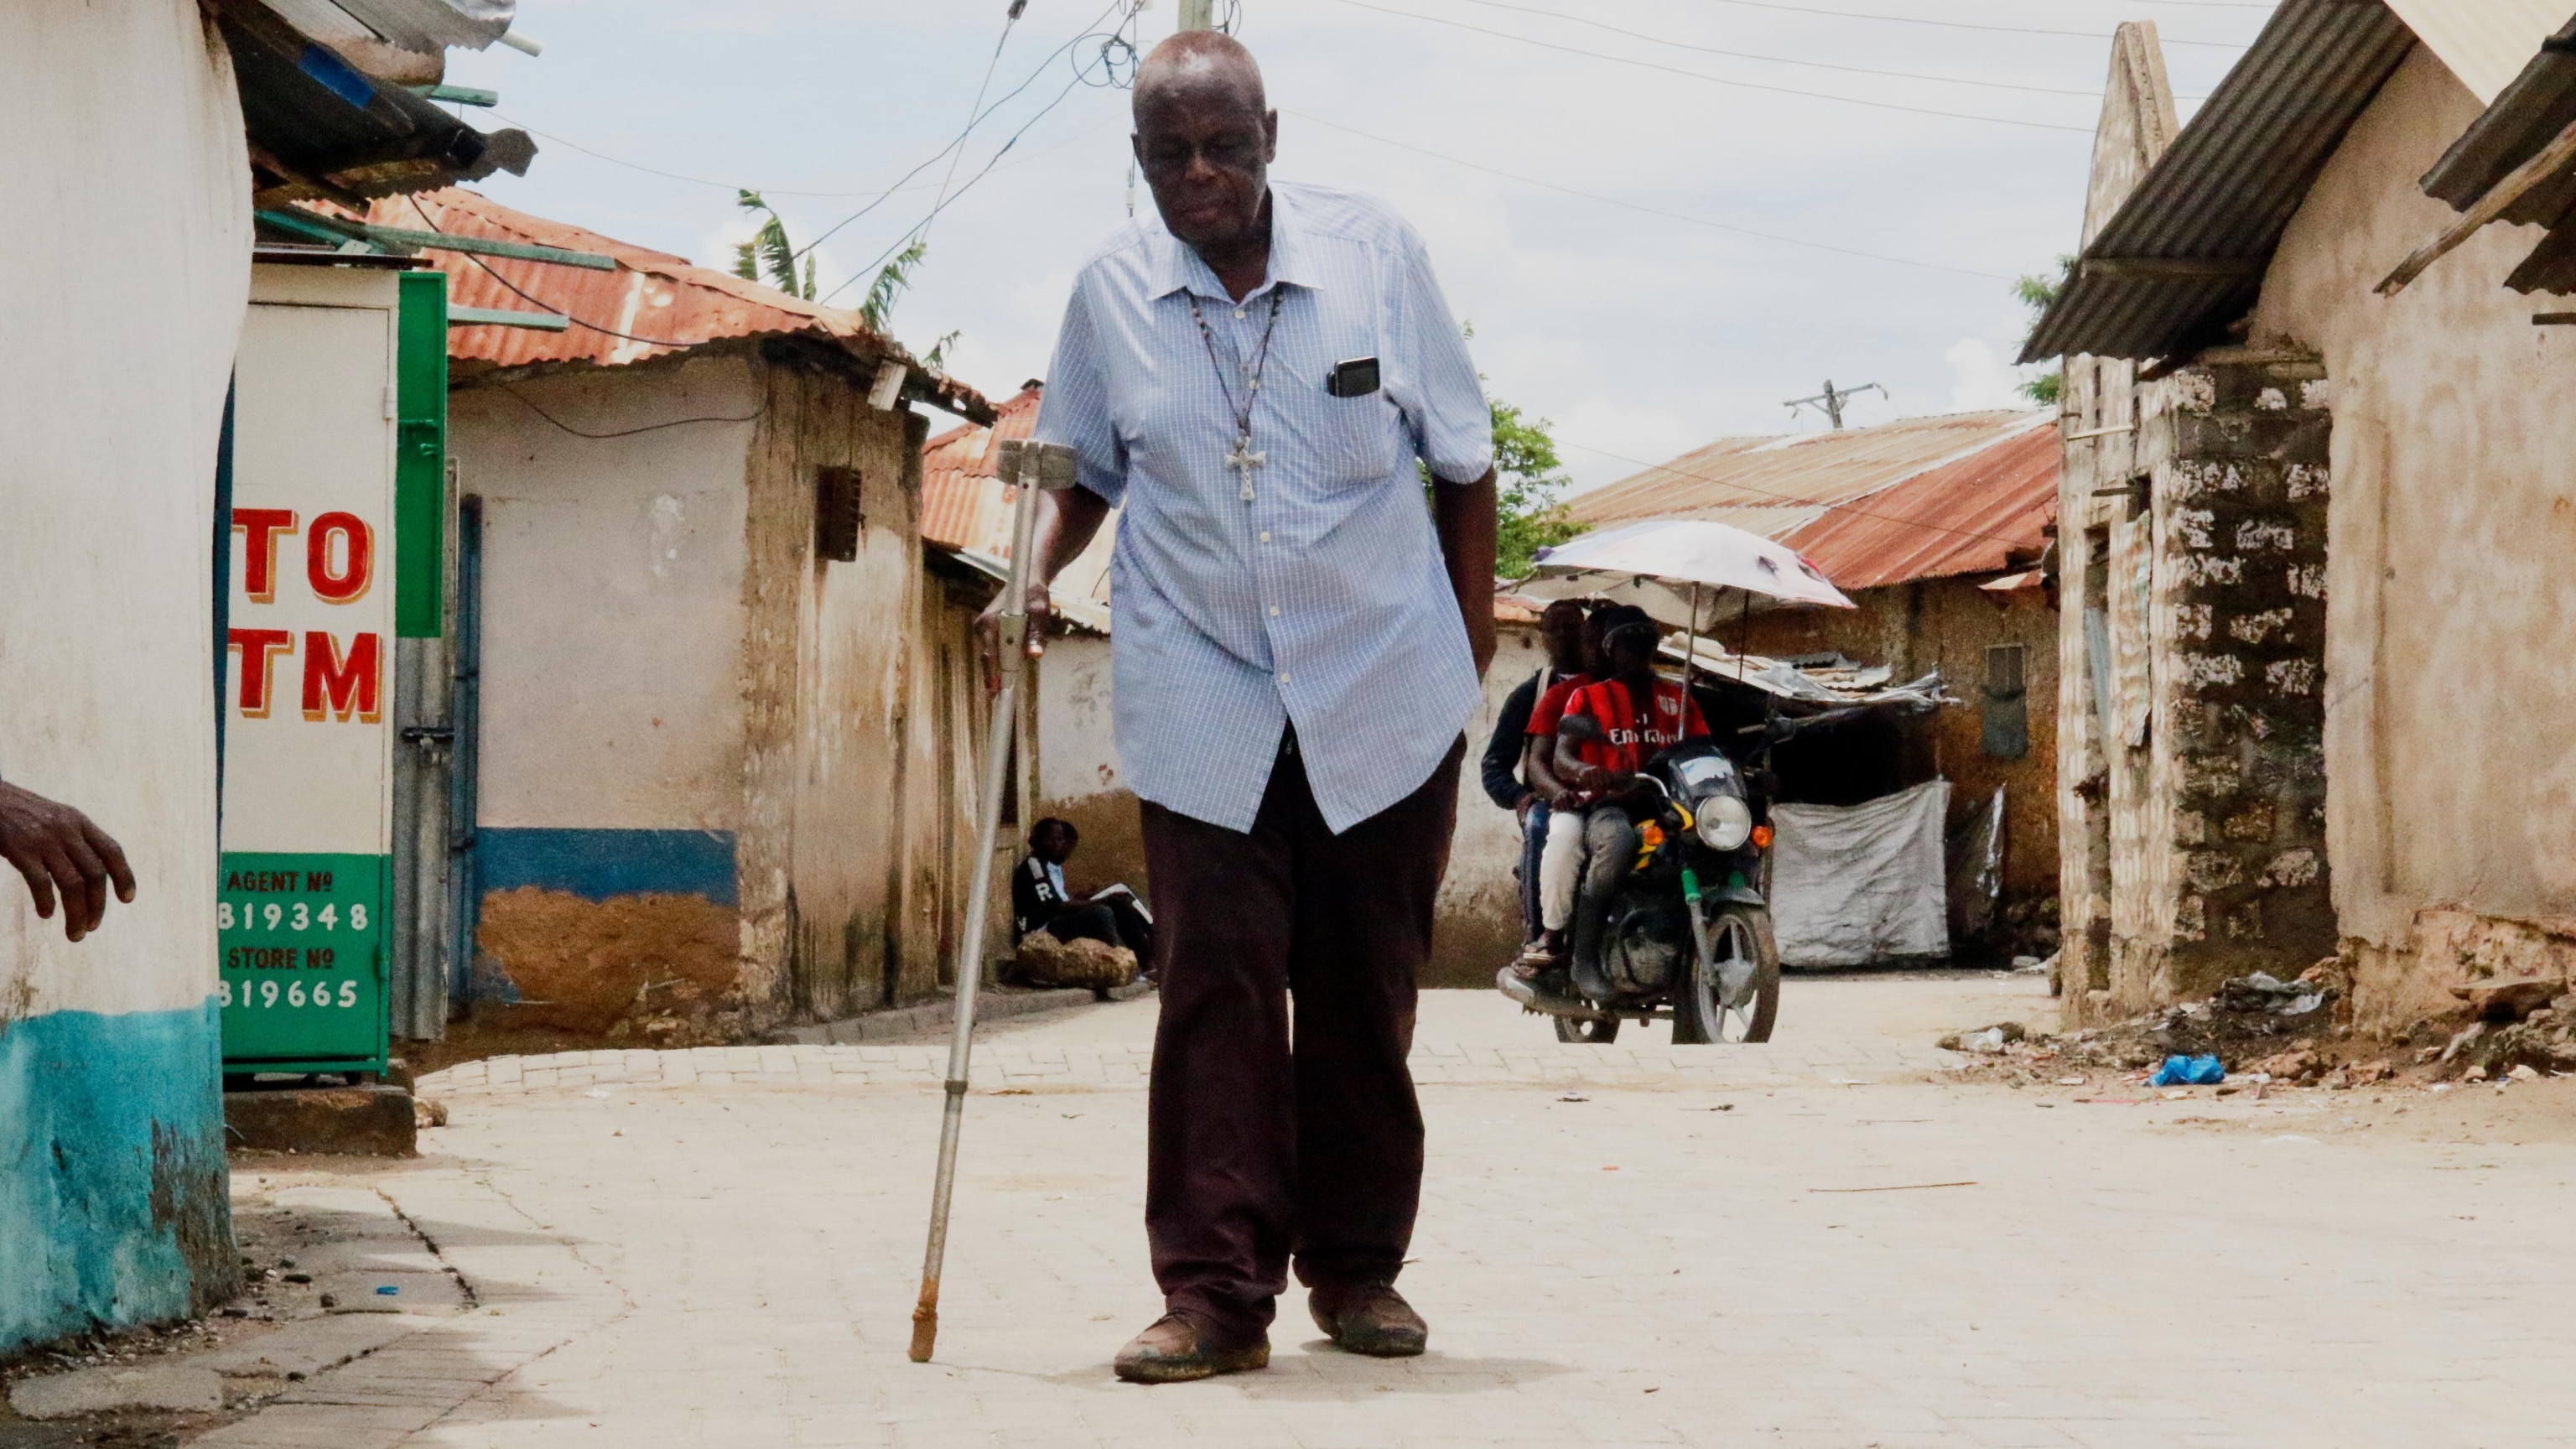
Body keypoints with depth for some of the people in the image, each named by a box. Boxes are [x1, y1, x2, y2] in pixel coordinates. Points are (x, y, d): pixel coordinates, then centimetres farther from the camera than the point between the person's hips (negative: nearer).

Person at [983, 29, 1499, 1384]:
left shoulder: (1373, 249, -4)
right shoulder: (1110, 289, -1)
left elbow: (1463, 460, 6)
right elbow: (1088, 470, 15)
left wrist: (1470, 651, 7)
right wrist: (1036, 572, -4)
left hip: (1385, 692, 0)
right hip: (1203, 701, 0)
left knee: (1364, 992, 7)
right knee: (1215, 987, -7)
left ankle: (1356, 1267, 19)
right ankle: (1214, 1292, -5)